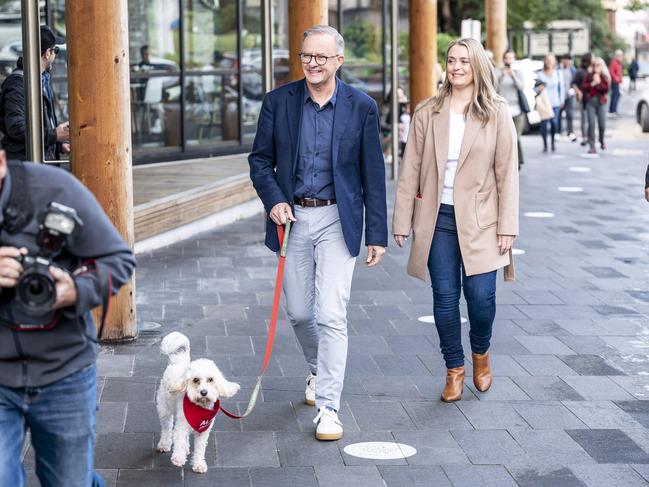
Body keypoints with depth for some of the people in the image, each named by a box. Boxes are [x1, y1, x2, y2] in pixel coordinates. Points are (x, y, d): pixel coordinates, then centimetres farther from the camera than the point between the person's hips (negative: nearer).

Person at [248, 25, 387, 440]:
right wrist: (274, 200, -11)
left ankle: (328, 407, -4)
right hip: (293, 218, 3)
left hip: (337, 220, -3)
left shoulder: (362, 107, -4)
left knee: (332, 315, -10)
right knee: (299, 312, 13)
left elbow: (373, 174, -1)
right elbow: (260, 160, 7)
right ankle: (318, 370, 42)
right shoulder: (278, 102, 0)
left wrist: (377, 234, -2)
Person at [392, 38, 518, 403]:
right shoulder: (427, 113, 4)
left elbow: (507, 172, -1)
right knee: (445, 297, 4)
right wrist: (402, 222, 3)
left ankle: (481, 352, 25)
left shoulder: (497, 113, 0)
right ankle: (454, 369, 20)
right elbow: (411, 170, 5)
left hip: (479, 220, -2)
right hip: (437, 218, 2)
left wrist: (507, 226, -5)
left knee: (481, 296, -6)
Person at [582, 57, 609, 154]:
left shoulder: (604, 77, 5)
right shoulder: (589, 76, 5)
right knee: (591, 124, -9)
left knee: (602, 125, 4)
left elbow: (606, 90, -5)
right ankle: (592, 146, -7)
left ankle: (602, 141, 33)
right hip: (590, 102, -1)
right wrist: (592, 84, -15)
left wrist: (599, 83, -14)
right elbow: (583, 87, -3)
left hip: (601, 102, 1)